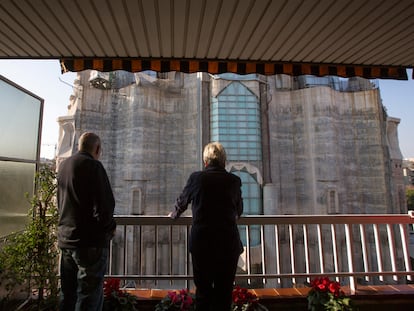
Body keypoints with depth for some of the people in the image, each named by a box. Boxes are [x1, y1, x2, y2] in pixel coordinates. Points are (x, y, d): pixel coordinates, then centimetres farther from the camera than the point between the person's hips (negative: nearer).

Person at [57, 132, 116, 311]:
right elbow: (104, 206, -22)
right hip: (90, 242, -8)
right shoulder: (92, 165, -16)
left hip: (65, 239, 8)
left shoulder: (63, 165, 10)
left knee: (67, 296, 19)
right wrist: (110, 228, -5)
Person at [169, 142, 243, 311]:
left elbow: (182, 201, 12)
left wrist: (173, 214, 33)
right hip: (229, 243, 1)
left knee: (203, 289, 15)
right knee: (224, 291, 12)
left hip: (202, 242, 0)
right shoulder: (234, 180, 1)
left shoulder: (196, 177, -3)